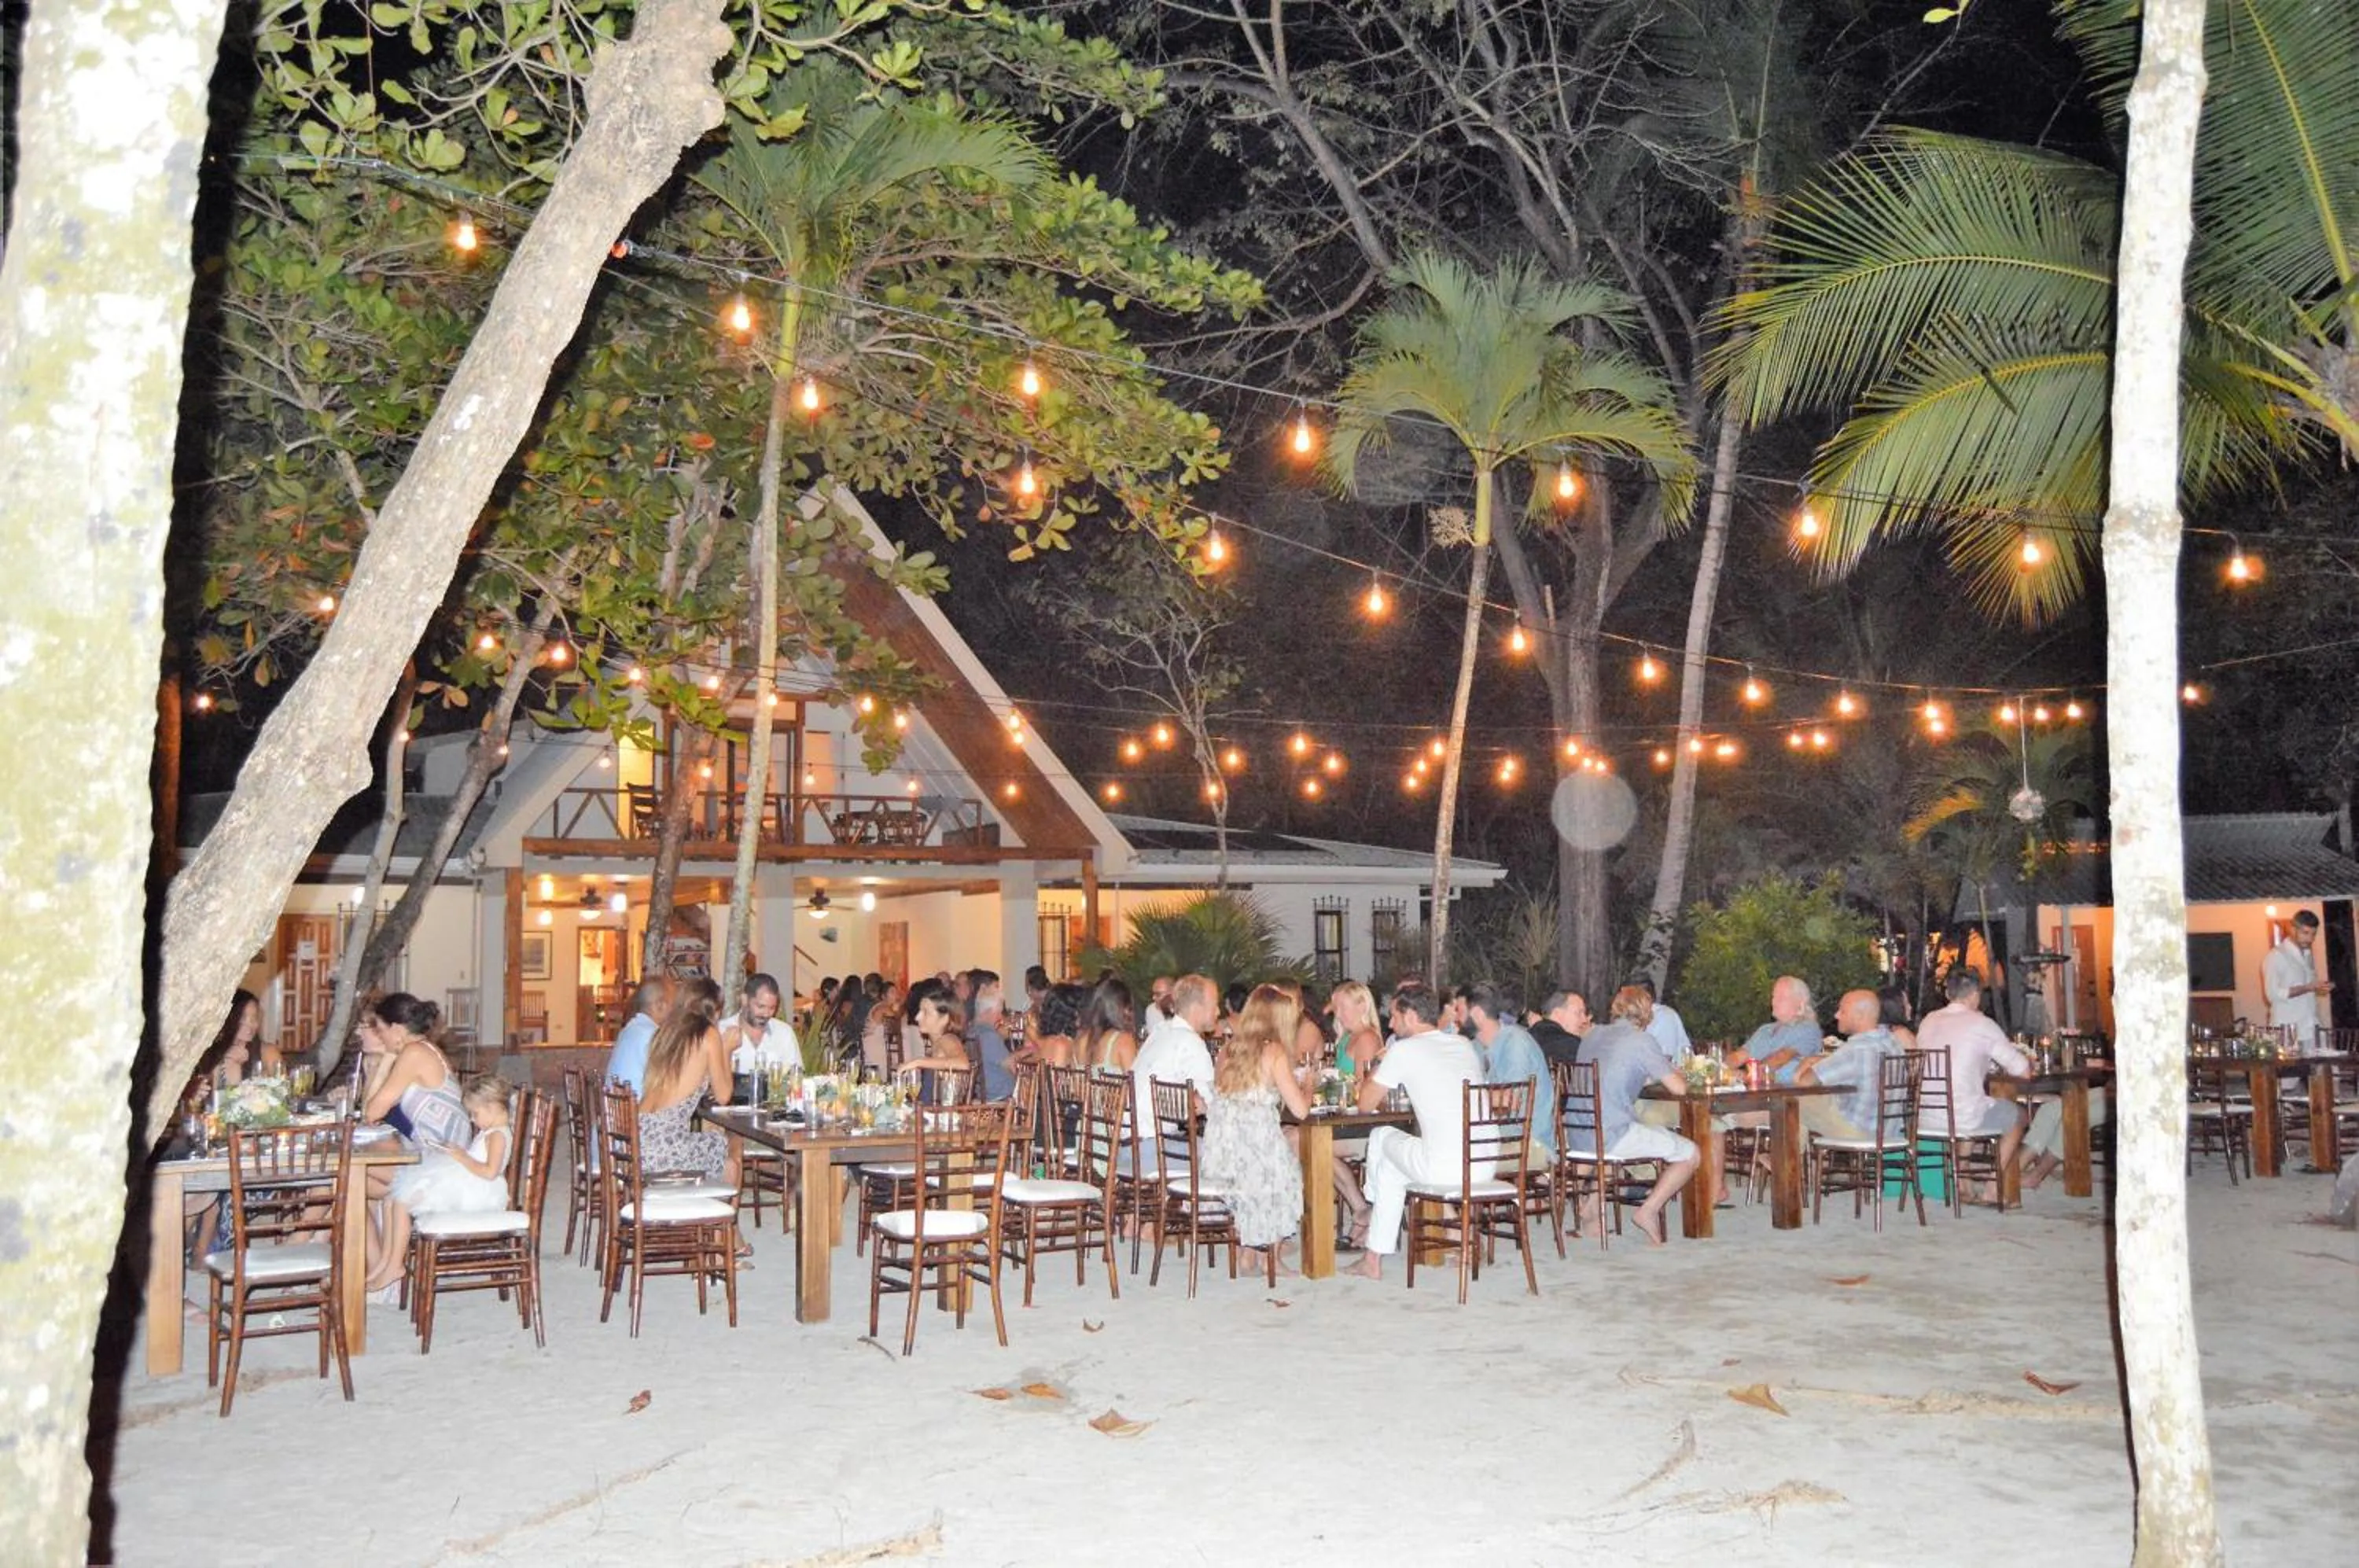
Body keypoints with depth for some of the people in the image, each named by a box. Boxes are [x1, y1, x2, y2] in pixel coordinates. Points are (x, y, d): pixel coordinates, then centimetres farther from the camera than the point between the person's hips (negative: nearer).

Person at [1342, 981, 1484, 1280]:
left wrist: (1374, 1072, 25)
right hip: (1485, 1165, 7)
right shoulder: (1465, 1044, 15)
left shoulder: (1403, 1050, -4)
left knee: (1382, 1137, 22)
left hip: (1444, 1171, -7)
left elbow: (1366, 1104, 6)